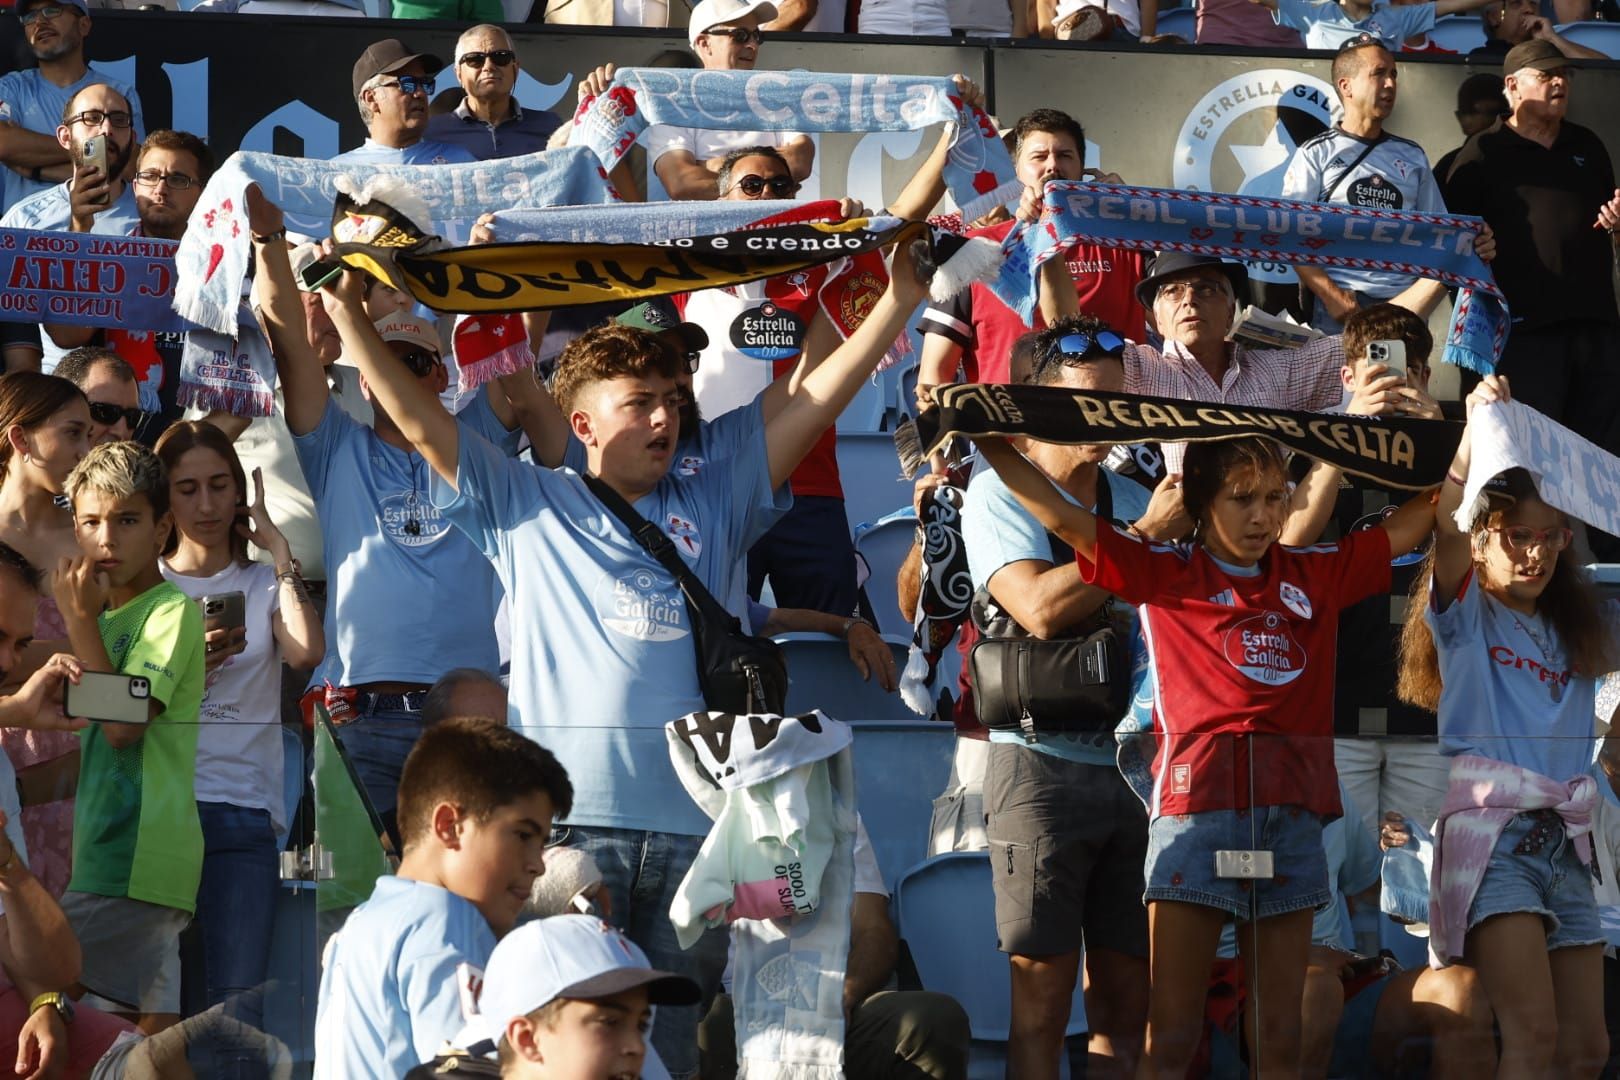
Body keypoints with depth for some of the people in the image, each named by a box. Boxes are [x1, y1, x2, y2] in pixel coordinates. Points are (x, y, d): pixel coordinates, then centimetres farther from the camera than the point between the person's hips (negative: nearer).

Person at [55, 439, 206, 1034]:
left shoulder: (173, 611, -7)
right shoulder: (110, 618, 20)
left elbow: (122, 725, -17)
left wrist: (81, 621, -12)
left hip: (137, 858, -9)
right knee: (152, 1015, 5)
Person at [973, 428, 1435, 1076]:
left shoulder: (1316, 575, 16)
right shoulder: (1167, 574, 5)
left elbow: (1408, 525, 24)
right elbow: (1064, 520, -1)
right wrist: (992, 444, -8)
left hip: (1293, 811, 4)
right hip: (1197, 804, -4)